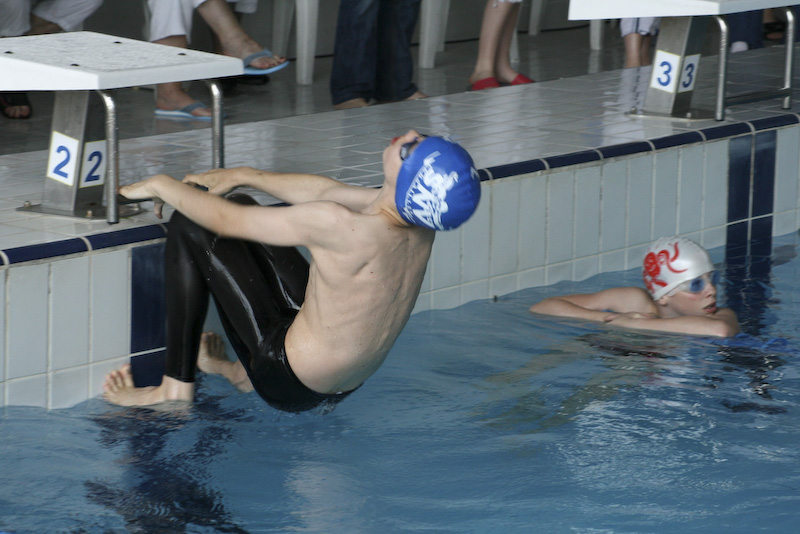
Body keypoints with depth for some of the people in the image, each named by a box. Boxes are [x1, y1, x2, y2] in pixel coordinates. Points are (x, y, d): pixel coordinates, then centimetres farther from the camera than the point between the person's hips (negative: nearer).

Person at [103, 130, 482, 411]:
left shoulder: (342, 228, -34)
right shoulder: (421, 223, -13)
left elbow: (226, 220, -19)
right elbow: (325, 191, 7)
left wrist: (161, 185, -2)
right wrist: (244, 176, 15)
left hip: (289, 385, -7)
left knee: (190, 228, -1)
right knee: (244, 206, 18)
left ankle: (176, 389, 8)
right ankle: (242, 372, 33)